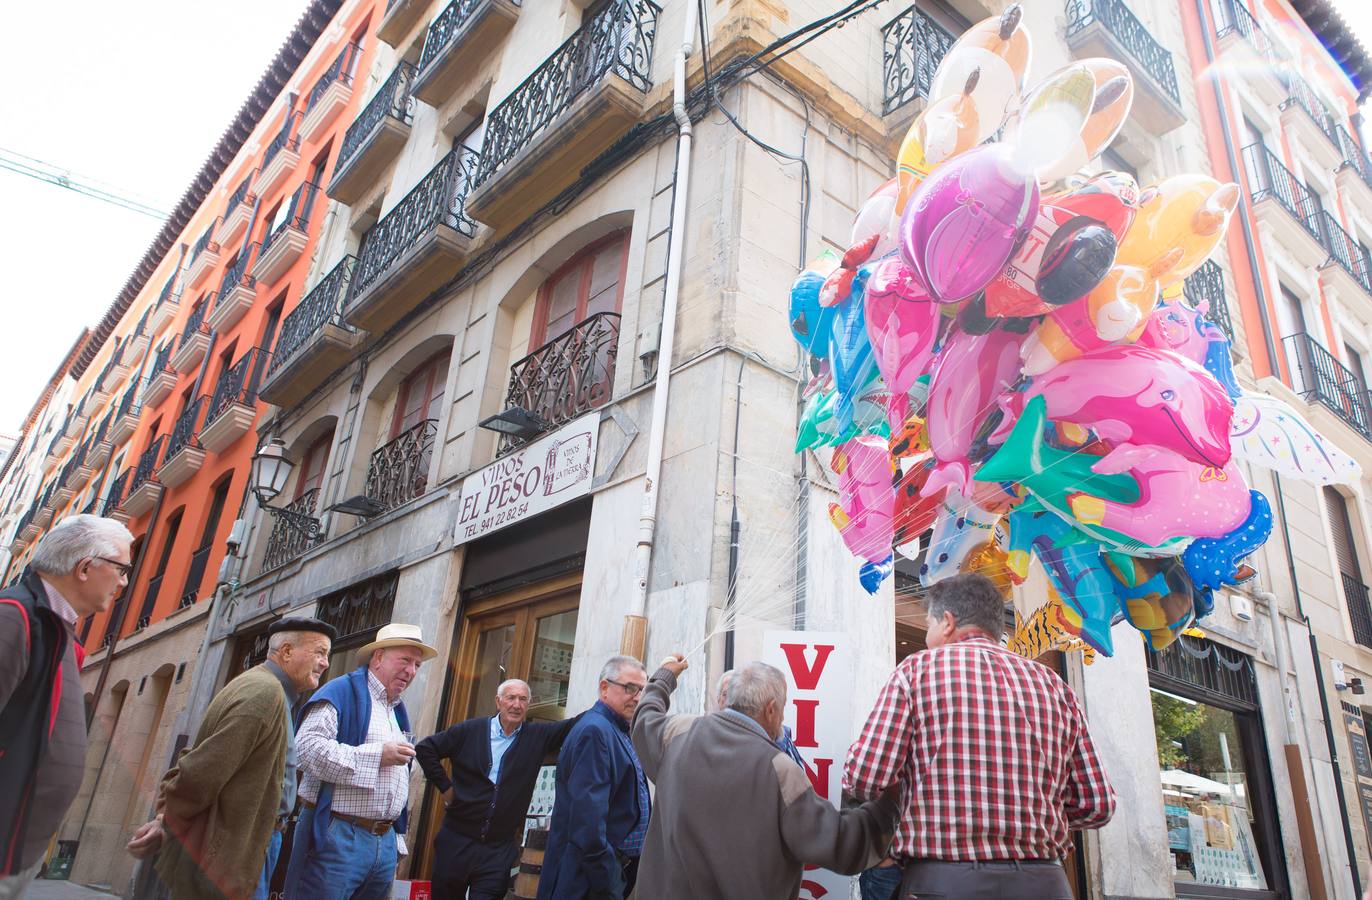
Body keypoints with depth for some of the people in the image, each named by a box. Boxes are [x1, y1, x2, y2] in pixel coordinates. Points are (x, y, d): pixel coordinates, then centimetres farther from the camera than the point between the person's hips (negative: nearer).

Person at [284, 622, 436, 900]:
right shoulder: (342, 692, -7)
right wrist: (378, 755, -18)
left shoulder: (399, 711, 18)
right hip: (337, 839, -7)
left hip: (385, 843, 8)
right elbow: (307, 747, -24)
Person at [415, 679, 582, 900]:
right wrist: (444, 786, 0)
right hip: (457, 841, 0)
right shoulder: (470, 730, -1)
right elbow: (425, 748, 4)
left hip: (500, 849, 0)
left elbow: (573, 726, -2)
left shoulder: (537, 736, 2)